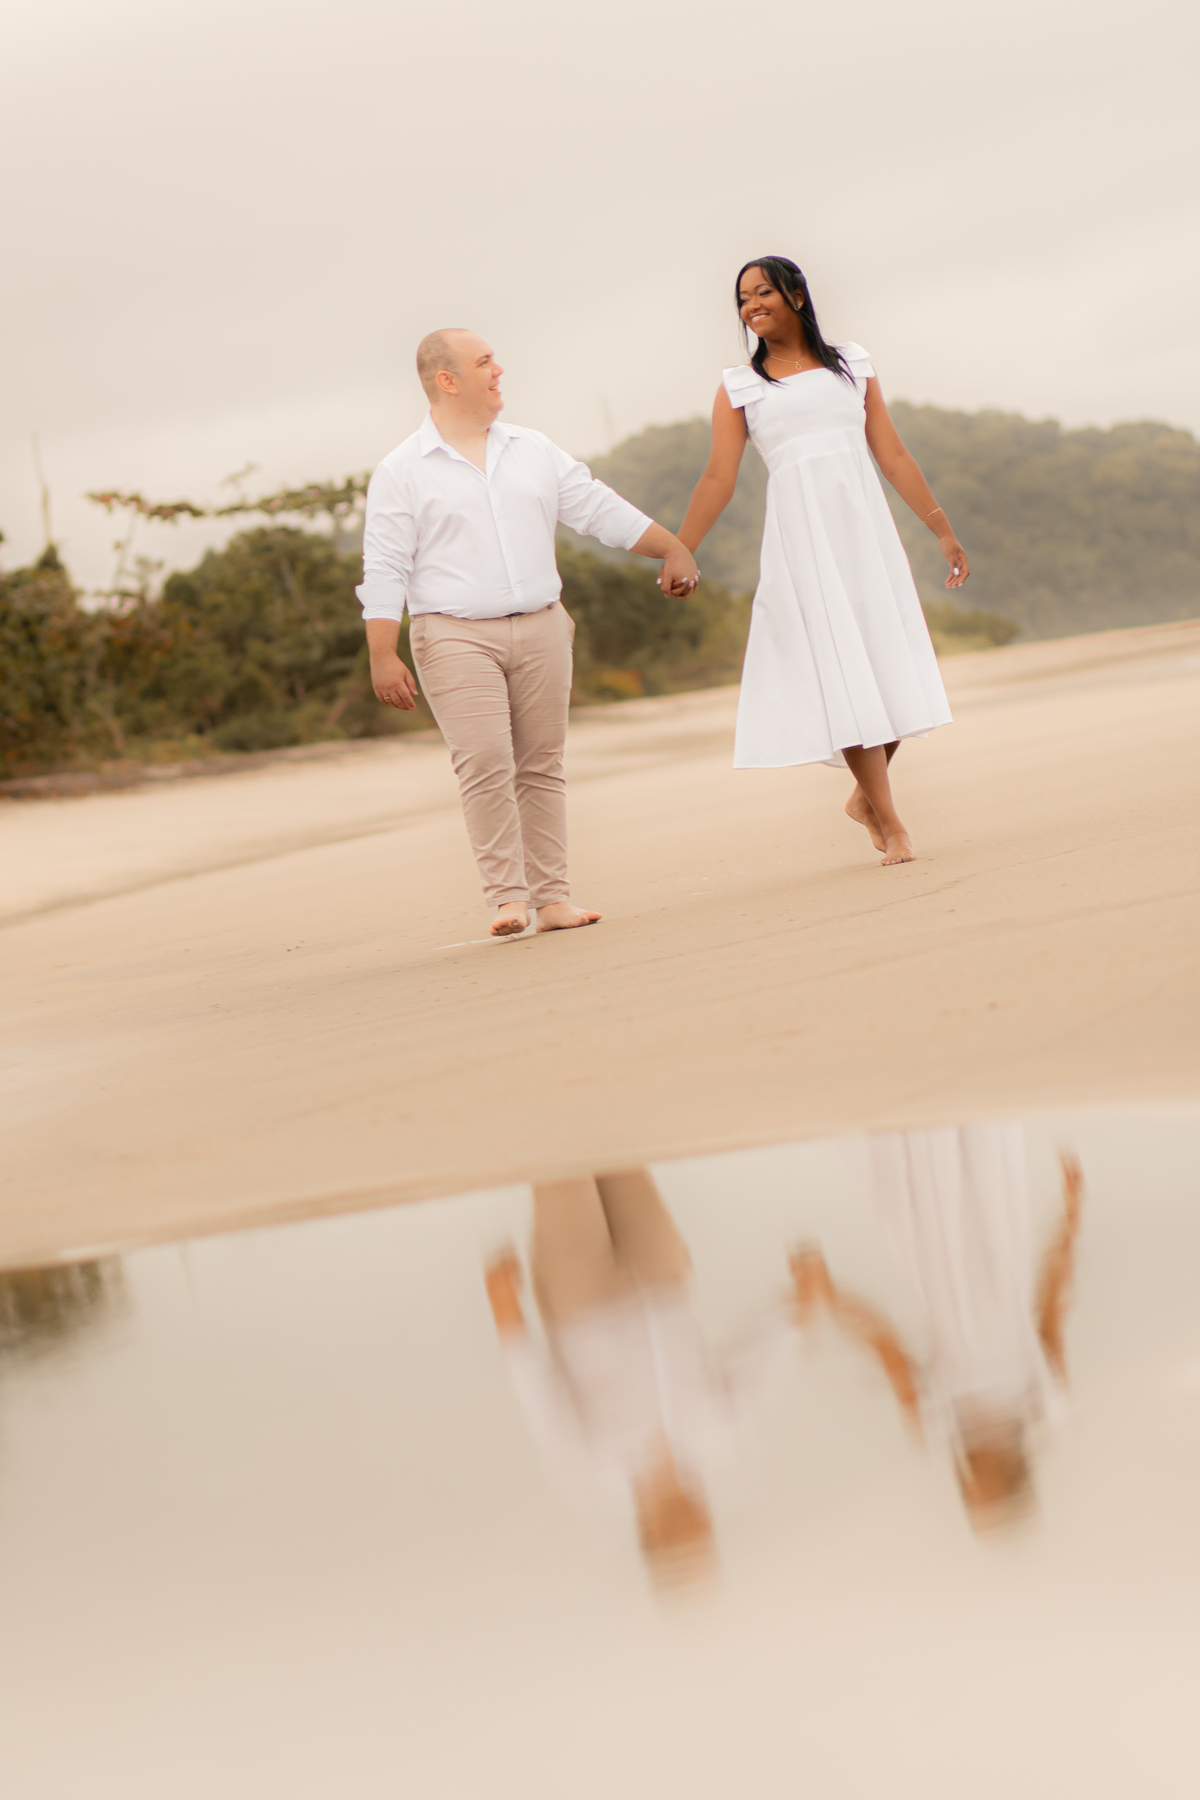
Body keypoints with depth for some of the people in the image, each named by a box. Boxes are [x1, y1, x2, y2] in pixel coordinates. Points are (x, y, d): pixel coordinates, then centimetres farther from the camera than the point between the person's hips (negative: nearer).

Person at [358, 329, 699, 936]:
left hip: (540, 631, 4)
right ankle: (507, 897, -10)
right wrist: (383, 658, -10)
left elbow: (600, 508, 16)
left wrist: (672, 548, 13)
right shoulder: (401, 471, -1)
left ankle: (552, 898, 7)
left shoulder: (534, 451, 13)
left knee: (541, 767, 4)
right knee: (486, 765, -13)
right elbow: (384, 570, -4)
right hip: (457, 639, -4)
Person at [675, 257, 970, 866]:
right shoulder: (739, 387, 8)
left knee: (889, 660, -2)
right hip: (799, 532, -2)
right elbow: (718, 478, 3)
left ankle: (866, 796, 19)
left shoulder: (851, 364, 13)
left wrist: (943, 530, 11)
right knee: (840, 670, -7)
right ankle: (890, 823, -4)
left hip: (864, 525, 2)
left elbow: (894, 456, 13)